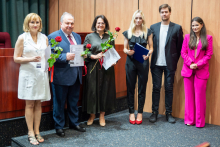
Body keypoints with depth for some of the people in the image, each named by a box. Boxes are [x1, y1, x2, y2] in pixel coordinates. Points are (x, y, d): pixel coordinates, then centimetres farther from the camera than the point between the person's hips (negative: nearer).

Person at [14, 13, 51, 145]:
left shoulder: (44, 37, 10)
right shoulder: (22, 38, -2)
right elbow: (16, 58, -3)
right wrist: (30, 59, -19)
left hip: (42, 73, 4)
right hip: (28, 74, -3)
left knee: (38, 104, 8)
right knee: (30, 104, 2)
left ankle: (37, 132, 17)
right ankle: (31, 133, 11)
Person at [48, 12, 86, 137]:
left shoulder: (77, 36, 14)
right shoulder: (53, 37, -7)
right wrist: (65, 57, -26)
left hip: (75, 75, 6)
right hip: (61, 76, -6)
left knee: (74, 102, 17)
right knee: (59, 103, 7)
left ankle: (74, 123, 33)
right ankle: (59, 126, 21)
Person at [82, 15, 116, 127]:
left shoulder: (109, 37, 11)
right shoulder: (89, 37, 5)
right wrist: (94, 56, -15)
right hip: (93, 68, -2)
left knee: (105, 90, 5)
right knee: (92, 90, 1)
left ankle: (102, 115, 19)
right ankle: (92, 115, 18)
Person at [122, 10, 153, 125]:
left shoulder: (147, 32, 5)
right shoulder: (128, 32, 6)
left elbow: (151, 47, 5)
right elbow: (125, 48, 10)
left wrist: (148, 54, -16)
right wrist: (127, 51, -13)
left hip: (143, 62, 0)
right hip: (131, 62, 1)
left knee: (142, 88, 4)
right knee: (130, 88, 4)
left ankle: (140, 112, 15)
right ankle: (131, 112, 15)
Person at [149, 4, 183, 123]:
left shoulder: (177, 28, 1)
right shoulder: (153, 27, 7)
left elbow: (180, 47, 2)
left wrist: (174, 61, 0)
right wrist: (152, 57, 1)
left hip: (170, 64, -1)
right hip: (156, 64, 2)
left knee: (169, 89, 5)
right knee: (156, 88, 6)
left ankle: (168, 113, 16)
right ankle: (154, 112, 16)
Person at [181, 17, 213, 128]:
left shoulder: (208, 38, 3)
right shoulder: (187, 37, 8)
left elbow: (209, 54, -2)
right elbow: (183, 52, 3)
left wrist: (198, 64, -13)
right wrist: (190, 64, -12)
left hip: (201, 71, -2)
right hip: (188, 70, 2)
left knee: (200, 96, 1)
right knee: (189, 95, 8)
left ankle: (200, 121, 13)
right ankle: (189, 119, 18)